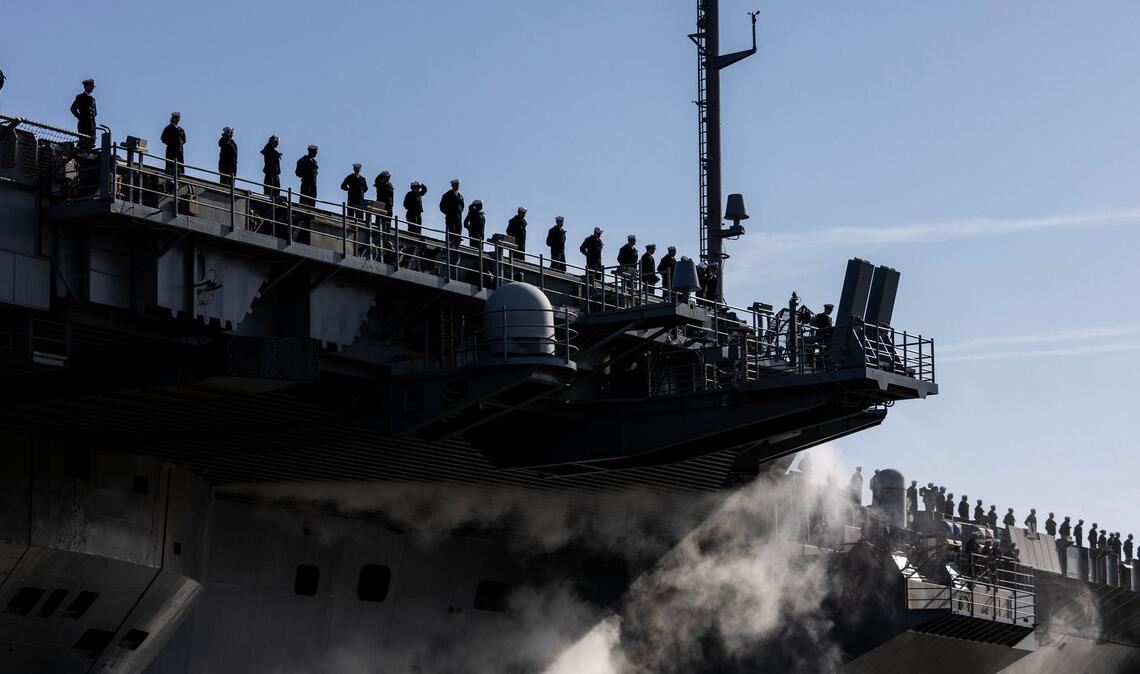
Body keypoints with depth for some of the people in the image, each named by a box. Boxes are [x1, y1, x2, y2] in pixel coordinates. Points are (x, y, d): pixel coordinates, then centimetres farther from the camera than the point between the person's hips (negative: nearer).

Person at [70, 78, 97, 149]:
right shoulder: (80, 97, 1)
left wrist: (92, 116, 11)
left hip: (92, 125, 6)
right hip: (83, 125, -6)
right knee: (83, 144, -12)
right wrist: (80, 117, -6)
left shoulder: (92, 99, 20)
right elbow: (73, 109, -6)